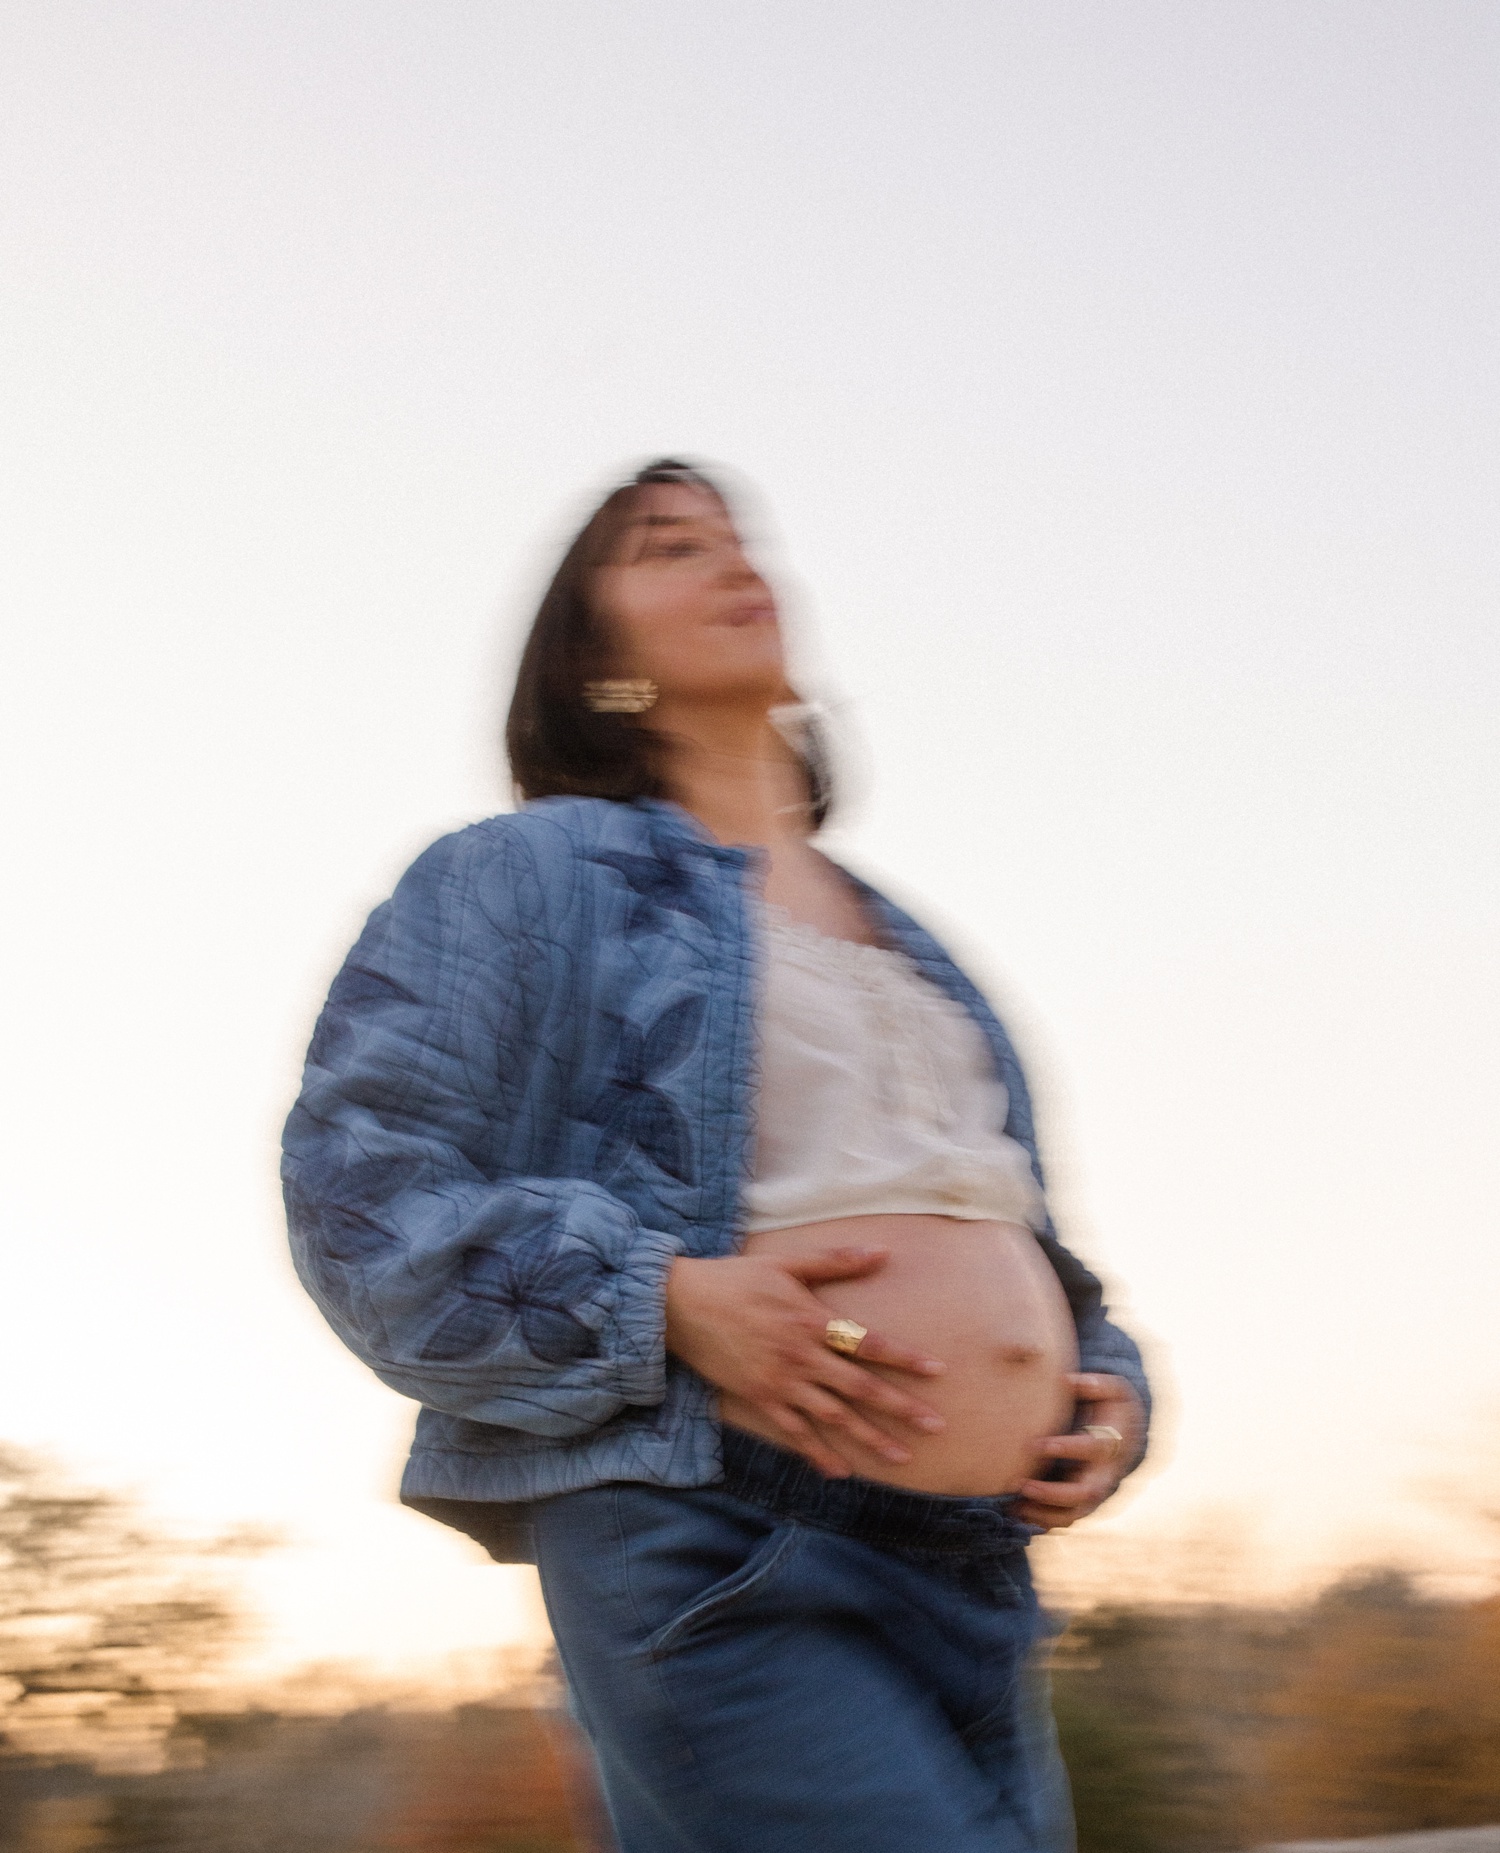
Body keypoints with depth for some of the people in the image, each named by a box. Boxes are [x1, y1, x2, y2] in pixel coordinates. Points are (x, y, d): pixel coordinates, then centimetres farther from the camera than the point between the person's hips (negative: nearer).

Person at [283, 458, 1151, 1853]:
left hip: (977, 1575, 7)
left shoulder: (896, 937, 27)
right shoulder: (539, 874, 6)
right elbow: (358, 1186, -4)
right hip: (719, 1563, -7)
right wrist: (667, 1299, -17)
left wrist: (1106, 1386, 10)